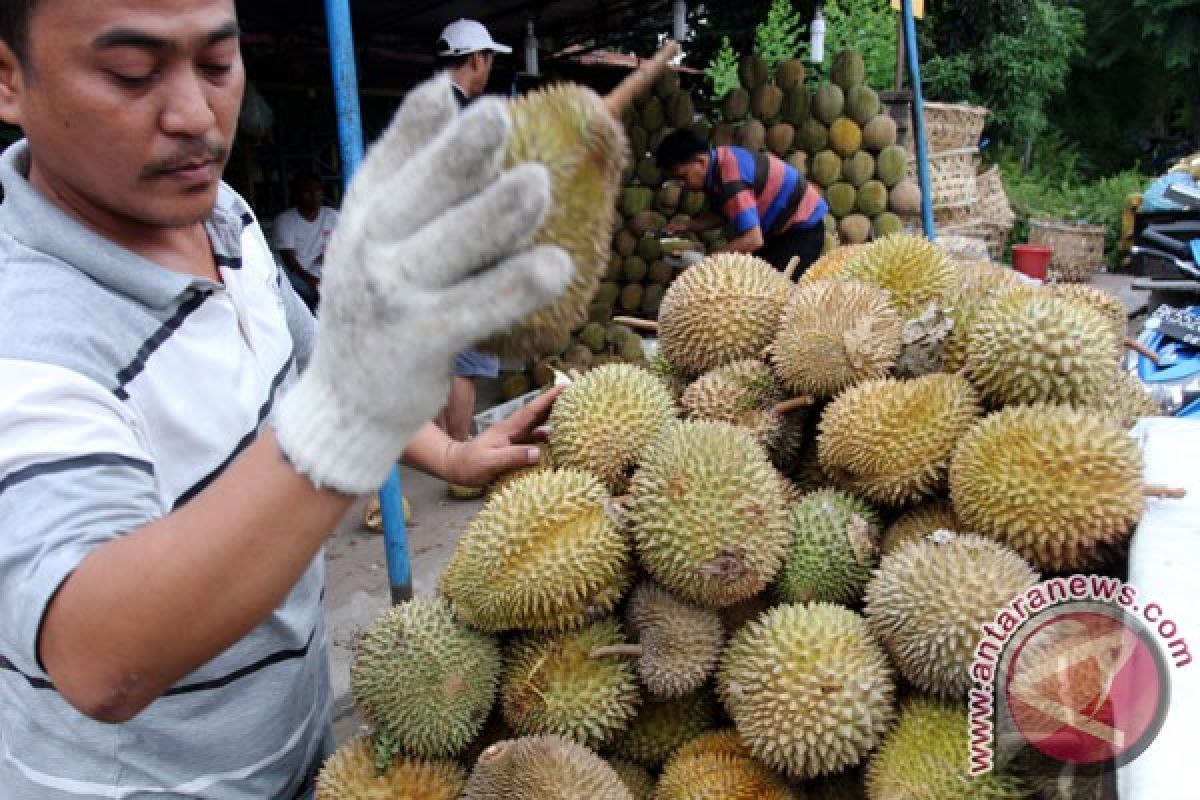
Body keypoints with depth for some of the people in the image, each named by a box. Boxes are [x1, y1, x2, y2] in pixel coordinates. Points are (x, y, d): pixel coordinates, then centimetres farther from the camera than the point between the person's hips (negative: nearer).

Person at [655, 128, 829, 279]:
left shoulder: (729, 179, -33)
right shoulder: (718, 160, -4)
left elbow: (753, 239, -38)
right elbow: (722, 214, 10)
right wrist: (687, 226, -5)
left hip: (802, 227, -9)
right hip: (780, 226, 9)